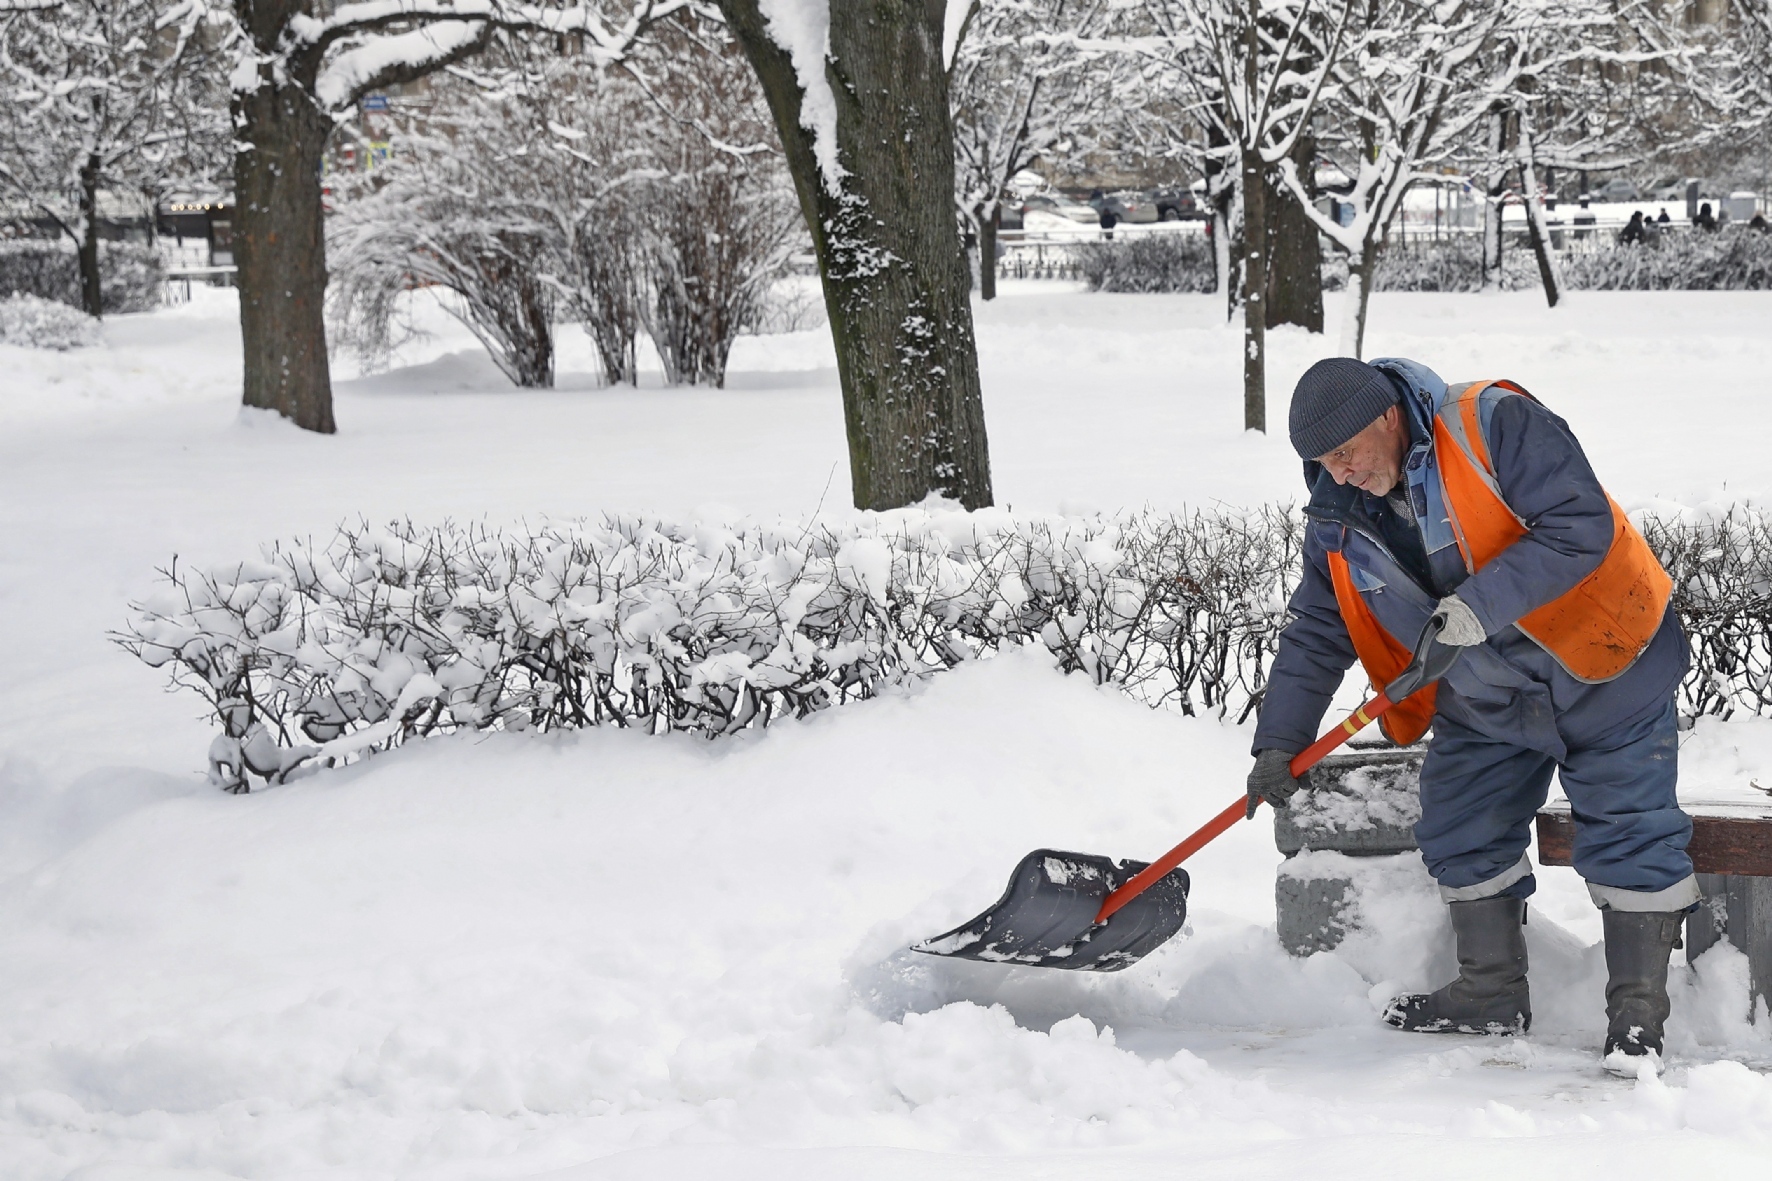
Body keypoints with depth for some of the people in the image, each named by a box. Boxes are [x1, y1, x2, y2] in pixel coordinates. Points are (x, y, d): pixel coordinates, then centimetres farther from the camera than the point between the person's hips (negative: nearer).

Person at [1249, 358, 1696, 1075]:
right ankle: (1493, 995, 22)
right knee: (1460, 834, 6)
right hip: (1484, 706, 6)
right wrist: (1278, 742, -4)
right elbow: (1315, 634, 3)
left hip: (1603, 673, -6)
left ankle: (1638, 1011, 4)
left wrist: (1481, 604, -37)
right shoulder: (1339, 515, -4)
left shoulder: (1496, 426, -24)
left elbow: (1582, 526, -31)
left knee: (1628, 835, -5)